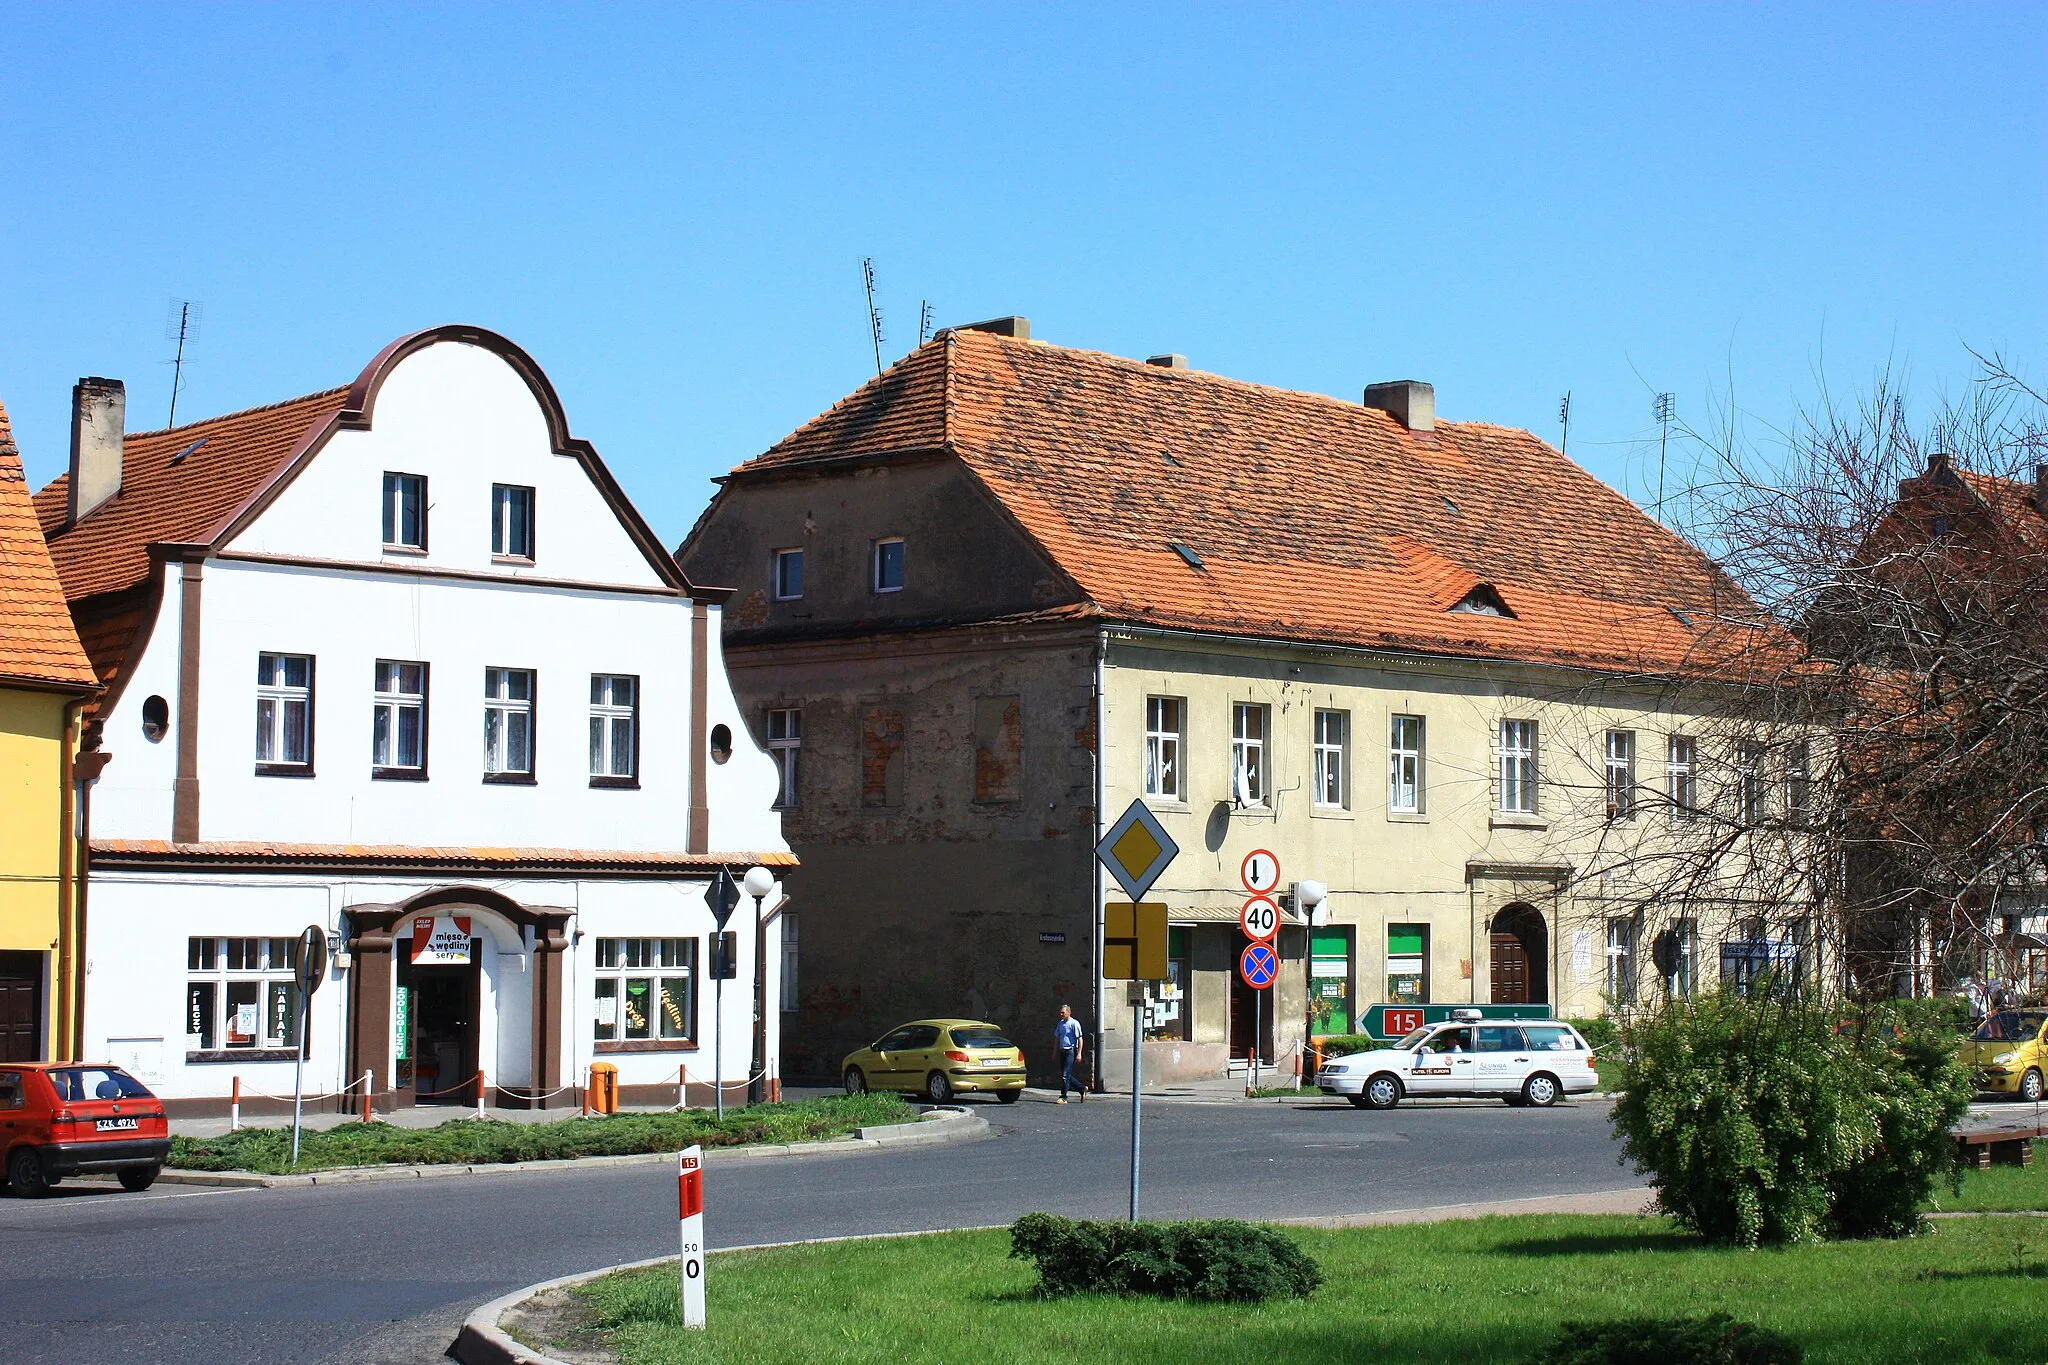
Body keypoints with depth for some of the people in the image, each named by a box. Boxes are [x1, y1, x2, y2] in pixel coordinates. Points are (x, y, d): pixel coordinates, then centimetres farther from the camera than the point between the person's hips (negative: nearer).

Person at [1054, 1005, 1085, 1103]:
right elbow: (1057, 1038, 22)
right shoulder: (1060, 1024, 14)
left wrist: (1079, 1054, -15)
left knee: (1065, 1075, -9)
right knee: (1067, 1075, 10)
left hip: (1071, 1051, -8)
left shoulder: (1074, 1023, -8)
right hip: (1062, 1051, 8)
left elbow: (1079, 1039, -10)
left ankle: (1063, 1097, -6)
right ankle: (1082, 1089, 25)